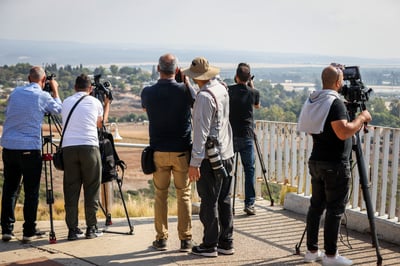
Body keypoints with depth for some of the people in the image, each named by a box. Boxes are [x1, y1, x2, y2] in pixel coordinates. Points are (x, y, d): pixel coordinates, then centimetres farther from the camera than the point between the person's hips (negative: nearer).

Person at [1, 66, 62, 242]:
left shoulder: (15, 92, 10)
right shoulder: (43, 96, -3)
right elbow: (58, 110, 14)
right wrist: (55, 91, 24)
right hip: (30, 148, -4)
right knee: (31, 191, 3)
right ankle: (28, 231, 4)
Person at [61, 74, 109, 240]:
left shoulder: (66, 102, 15)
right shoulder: (95, 102, 10)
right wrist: (106, 105, 37)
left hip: (68, 147, 2)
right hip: (89, 147, -2)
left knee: (71, 190, 5)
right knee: (91, 189, 5)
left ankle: (73, 229, 5)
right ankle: (91, 228, 6)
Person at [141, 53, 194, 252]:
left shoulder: (148, 92, -3)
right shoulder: (184, 90, -9)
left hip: (158, 152, 1)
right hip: (182, 151, -1)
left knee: (160, 195, 10)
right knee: (184, 195, 7)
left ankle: (161, 239, 13)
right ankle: (185, 240, 8)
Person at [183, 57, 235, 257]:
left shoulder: (204, 96, -18)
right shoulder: (222, 89, 8)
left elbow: (201, 132, -21)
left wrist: (194, 162, -19)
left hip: (210, 157, -8)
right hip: (226, 154, 8)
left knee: (209, 203, 1)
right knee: (224, 200, 13)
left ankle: (210, 246, 9)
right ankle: (226, 243, 20)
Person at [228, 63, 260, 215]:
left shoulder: (228, 90, -3)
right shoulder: (253, 93, -1)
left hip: (229, 136, 1)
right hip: (246, 137, -1)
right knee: (249, 170, 5)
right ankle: (249, 204, 1)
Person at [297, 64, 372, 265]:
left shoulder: (313, 100, 11)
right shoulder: (335, 103, -16)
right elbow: (343, 132, -26)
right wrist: (361, 118, -12)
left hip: (316, 162, 8)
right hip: (335, 165, -8)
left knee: (316, 205, 12)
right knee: (335, 209, -1)